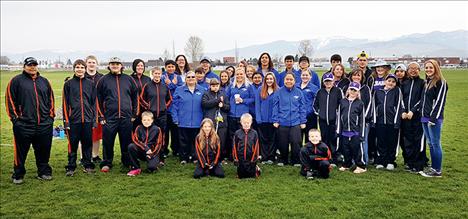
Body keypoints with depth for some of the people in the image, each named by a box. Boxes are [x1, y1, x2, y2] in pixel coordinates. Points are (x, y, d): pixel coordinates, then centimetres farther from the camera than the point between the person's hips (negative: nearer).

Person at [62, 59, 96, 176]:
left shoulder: (91, 83, 8)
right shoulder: (68, 84, 3)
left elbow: (94, 102, 9)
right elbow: (65, 103, 2)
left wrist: (94, 119, 3)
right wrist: (66, 120, -4)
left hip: (88, 120, 2)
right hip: (73, 119, -1)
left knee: (87, 143, 8)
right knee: (72, 144, 4)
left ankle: (88, 165, 20)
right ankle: (71, 167, 15)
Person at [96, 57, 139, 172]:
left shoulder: (129, 79, 9)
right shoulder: (103, 80, 4)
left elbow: (135, 97, 13)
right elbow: (98, 99, 4)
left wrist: (134, 114, 8)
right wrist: (101, 116, 0)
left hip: (126, 117, 2)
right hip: (109, 118, -1)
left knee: (127, 141, 8)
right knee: (108, 142, 3)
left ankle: (127, 162, 23)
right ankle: (106, 163, 18)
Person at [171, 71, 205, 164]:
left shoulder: (202, 90, 6)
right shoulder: (179, 90, 3)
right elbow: (174, 105, 1)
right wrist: (175, 119, -6)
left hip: (197, 122, 1)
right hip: (183, 122, -1)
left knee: (195, 140, 10)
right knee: (184, 140, 6)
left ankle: (194, 157, 22)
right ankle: (183, 158, 18)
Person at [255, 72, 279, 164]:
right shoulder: (260, 90, 4)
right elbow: (257, 105, 2)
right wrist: (258, 118, -6)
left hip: (273, 119, 0)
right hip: (263, 119, 1)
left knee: (272, 139, 6)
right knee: (264, 139, 6)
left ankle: (271, 157, 14)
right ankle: (264, 157, 13)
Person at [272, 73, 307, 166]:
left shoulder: (299, 92, 4)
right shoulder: (279, 92, 1)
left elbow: (302, 108, 6)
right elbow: (275, 107, 2)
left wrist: (303, 122, 3)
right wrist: (275, 120, -2)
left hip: (295, 123, 0)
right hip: (282, 122, 0)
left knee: (296, 142, -5)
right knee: (283, 143, 7)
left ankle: (296, 161, 13)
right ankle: (282, 160, 26)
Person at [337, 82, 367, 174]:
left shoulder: (360, 103, 0)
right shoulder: (342, 102, 7)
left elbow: (362, 119, 0)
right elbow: (339, 116, 8)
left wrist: (362, 133, -3)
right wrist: (338, 131, 6)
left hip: (355, 132, -3)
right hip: (344, 131, 3)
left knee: (357, 149, 1)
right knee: (346, 149, 11)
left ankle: (361, 166, 14)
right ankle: (346, 165, 27)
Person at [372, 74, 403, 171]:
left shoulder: (397, 91, 3)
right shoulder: (377, 92, 9)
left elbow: (399, 106, -1)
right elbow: (374, 106, 12)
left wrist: (396, 121, -8)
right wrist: (374, 120, 6)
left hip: (392, 122, -1)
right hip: (380, 122, 2)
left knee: (392, 143, 5)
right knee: (381, 142, 6)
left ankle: (390, 162, 16)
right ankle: (380, 162, 14)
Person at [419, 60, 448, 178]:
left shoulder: (441, 83, -8)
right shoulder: (426, 82, 17)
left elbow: (440, 102, -14)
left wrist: (433, 118, -18)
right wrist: (422, 115, 13)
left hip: (434, 118, -8)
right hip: (425, 118, 8)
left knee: (435, 144, -4)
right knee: (430, 144, 12)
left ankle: (437, 170, 4)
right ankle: (433, 167, 20)